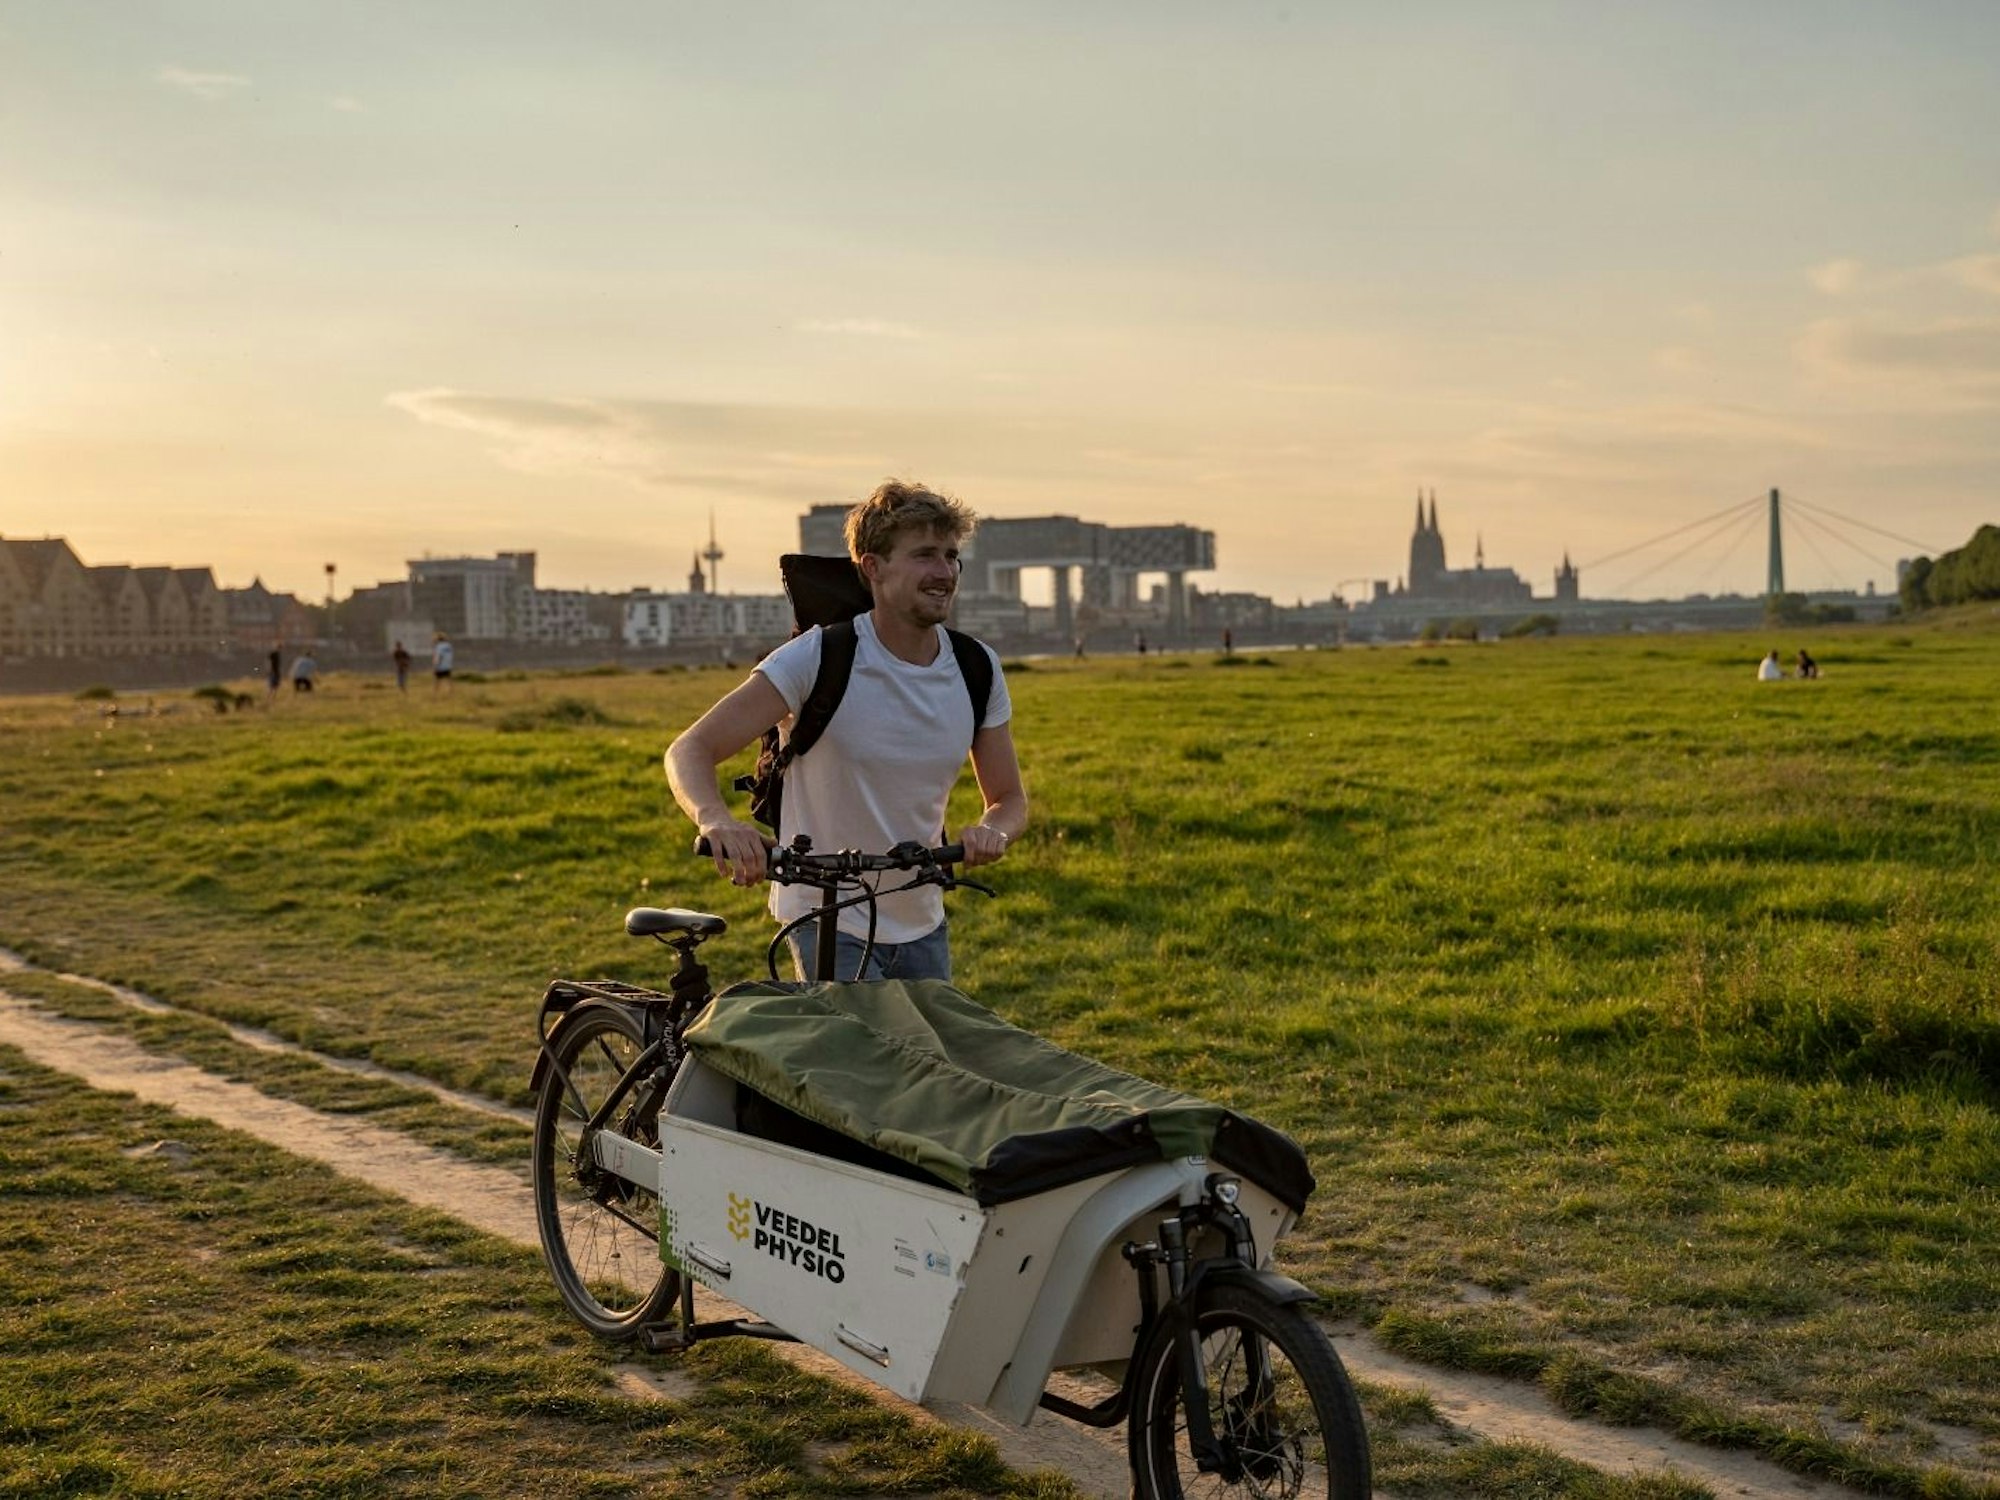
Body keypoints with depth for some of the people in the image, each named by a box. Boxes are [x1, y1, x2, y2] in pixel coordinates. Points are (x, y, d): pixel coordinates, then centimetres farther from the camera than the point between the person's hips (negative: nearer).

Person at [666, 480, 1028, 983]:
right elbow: (690, 750, -20)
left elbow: (1009, 800, 3)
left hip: (922, 925, 5)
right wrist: (716, 819, -42)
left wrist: (993, 832, -22)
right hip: (829, 923, -5)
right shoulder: (820, 657, -18)